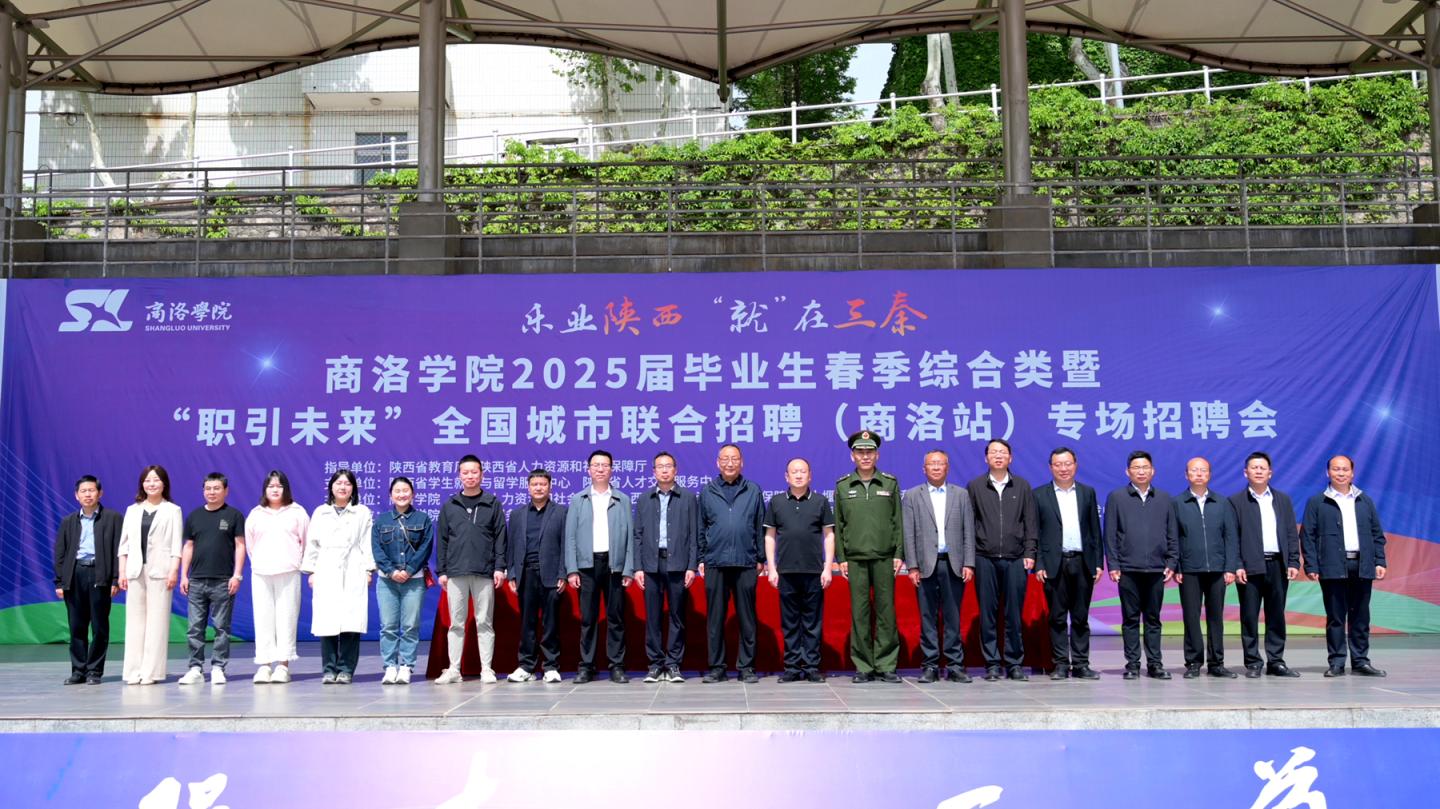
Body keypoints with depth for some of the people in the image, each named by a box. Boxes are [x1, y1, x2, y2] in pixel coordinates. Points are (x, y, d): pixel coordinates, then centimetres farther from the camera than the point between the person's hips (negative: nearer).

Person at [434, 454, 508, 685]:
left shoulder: (493, 504, 6)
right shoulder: (449, 506, 10)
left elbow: (500, 537, 3)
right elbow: (441, 540, 9)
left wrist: (500, 567, -4)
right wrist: (441, 571, 4)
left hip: (484, 573, -1)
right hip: (456, 573, 1)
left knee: (484, 622, 2)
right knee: (456, 623, 4)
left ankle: (487, 669, 6)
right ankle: (453, 670, 8)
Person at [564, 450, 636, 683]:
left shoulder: (622, 501, 9)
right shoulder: (578, 501, 10)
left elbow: (629, 536, 5)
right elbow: (570, 537, 6)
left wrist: (628, 569, -3)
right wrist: (572, 569, -3)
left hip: (614, 564, 0)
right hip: (587, 564, 0)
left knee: (615, 617, 2)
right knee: (587, 618, 2)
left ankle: (617, 666, 7)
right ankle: (586, 666, 8)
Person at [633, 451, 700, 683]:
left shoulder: (689, 498, 7)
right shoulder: (644, 500, 12)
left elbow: (694, 535, 3)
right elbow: (638, 536, 9)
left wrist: (692, 566, -5)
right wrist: (638, 567, 1)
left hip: (677, 564, -1)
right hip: (651, 564, 2)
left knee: (677, 616, 1)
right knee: (653, 617, 2)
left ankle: (673, 665, 6)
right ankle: (655, 664, 8)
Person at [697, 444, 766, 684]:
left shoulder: (753, 491, 9)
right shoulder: (707, 491, 9)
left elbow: (760, 527, 9)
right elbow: (701, 528, 10)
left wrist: (761, 559, 6)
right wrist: (700, 559, 5)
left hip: (746, 563, 0)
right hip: (715, 563, 0)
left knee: (746, 616, 2)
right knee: (715, 617, 3)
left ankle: (746, 666, 10)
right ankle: (716, 666, 11)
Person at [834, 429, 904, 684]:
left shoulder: (890, 484, 7)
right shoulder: (843, 487, 7)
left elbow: (898, 521, 7)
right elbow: (838, 524, 8)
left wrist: (899, 554, 0)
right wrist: (841, 558, 2)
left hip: (884, 558, 0)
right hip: (855, 558, 0)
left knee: (886, 611, 0)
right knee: (860, 613, 1)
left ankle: (886, 665, 7)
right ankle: (863, 666, 7)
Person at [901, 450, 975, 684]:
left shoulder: (961, 495, 10)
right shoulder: (912, 496, 7)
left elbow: (968, 532, 7)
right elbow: (908, 534, 3)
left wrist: (968, 564, -1)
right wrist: (912, 566, -4)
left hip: (954, 564, 1)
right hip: (926, 565, -1)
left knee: (953, 618, 3)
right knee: (928, 618, 2)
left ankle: (955, 666, 8)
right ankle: (930, 666, 8)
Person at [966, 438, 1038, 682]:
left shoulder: (1022, 486, 10)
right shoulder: (975, 486, 7)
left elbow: (1030, 523, 9)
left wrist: (1029, 554, 0)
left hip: (1015, 560, 1)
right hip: (985, 559, 0)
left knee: (1014, 614, 2)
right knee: (987, 613, 1)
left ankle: (1014, 663, 10)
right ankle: (992, 664, 8)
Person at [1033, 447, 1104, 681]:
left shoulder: (1087, 493, 11)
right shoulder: (1039, 495, 4)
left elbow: (1095, 530, 10)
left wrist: (1098, 563, 3)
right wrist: (1038, 564, -7)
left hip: (1082, 563, 2)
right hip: (1054, 565, -2)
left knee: (1081, 617, 6)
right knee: (1057, 617, 2)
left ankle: (1081, 664, 12)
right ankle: (1060, 665, 8)